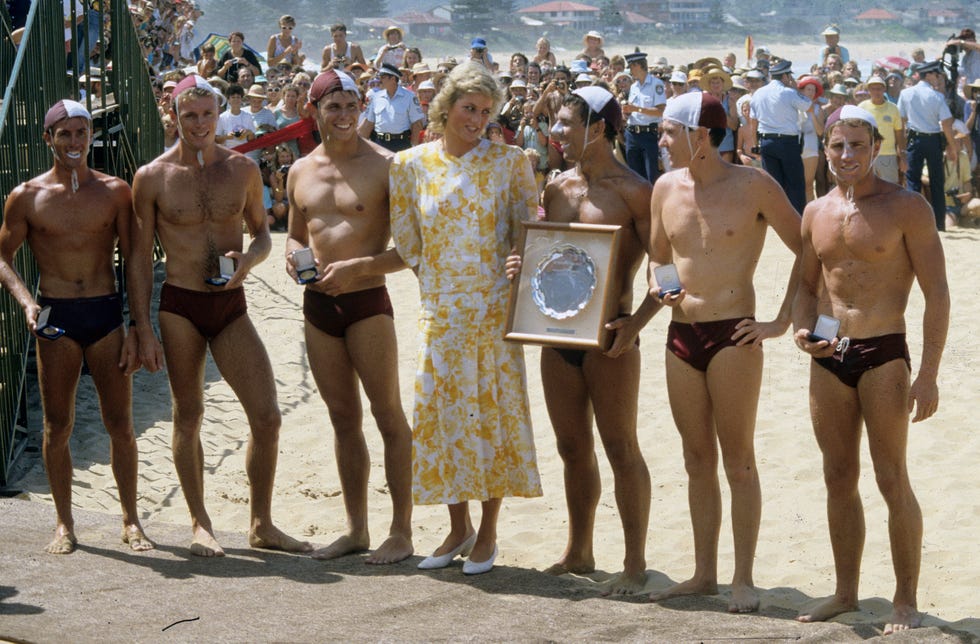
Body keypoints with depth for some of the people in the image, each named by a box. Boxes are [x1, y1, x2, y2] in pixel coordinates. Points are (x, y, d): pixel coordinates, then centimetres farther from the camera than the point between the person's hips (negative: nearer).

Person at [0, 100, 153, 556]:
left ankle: (131, 521, 12)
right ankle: (64, 523, 14)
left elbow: (134, 262, 6)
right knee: (57, 425, 3)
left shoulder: (115, 192, 4)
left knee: (120, 422, 2)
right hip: (55, 316, 0)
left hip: (106, 312, 0)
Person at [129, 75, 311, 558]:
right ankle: (200, 525, 19)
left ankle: (262, 525, 11)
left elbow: (262, 232, 16)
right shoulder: (152, 178, -3)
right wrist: (143, 329, -4)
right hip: (180, 306, -2)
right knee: (188, 415, 6)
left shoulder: (242, 170, 4)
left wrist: (249, 257, -8)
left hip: (231, 306, 2)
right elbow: (140, 257, 0)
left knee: (267, 416, -3)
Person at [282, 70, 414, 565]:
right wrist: (293, 254, 0)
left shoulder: (383, 166, -7)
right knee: (343, 419, 12)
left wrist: (356, 267, -20)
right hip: (318, 304, 6)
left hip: (366, 301, -6)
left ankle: (402, 532, 4)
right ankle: (356, 529, 20)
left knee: (388, 416, -1)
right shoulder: (300, 172, 10)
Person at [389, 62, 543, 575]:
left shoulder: (507, 162, 0)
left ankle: (487, 533, 13)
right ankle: (458, 528, 20)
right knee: (444, 412, 5)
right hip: (440, 311, 2)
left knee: (494, 411, 1)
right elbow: (407, 246, 10)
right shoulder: (411, 165, 4)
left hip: (494, 308, -2)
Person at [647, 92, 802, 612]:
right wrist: (658, 289, -1)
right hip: (681, 334, 5)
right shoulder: (666, 188, 7)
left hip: (733, 335, -5)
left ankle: (743, 579, 6)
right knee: (698, 459, 11)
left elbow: (807, 249, -4)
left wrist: (782, 322, -6)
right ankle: (704, 573, 19)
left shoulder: (753, 186, -8)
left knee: (738, 461, 0)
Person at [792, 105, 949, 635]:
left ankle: (906, 601, 7)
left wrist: (928, 374, -14)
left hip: (883, 355, -5)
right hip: (828, 358, 5)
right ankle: (846, 592, 22)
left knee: (892, 482, -3)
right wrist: (801, 330, -2)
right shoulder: (816, 213, 10)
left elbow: (936, 294, -7)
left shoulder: (906, 208, -6)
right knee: (838, 479, 11)